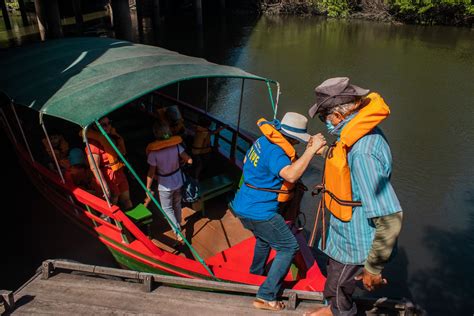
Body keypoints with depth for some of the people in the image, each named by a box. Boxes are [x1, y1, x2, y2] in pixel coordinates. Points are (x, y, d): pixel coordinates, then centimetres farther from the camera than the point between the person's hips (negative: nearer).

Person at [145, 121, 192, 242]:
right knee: (177, 205, 25)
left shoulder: (153, 152, -24)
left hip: (165, 186, -4)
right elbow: (189, 160, -12)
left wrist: (148, 188, -5)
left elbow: (151, 173, -18)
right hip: (178, 181, 4)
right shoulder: (176, 146, -15)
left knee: (167, 208, 15)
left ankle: (177, 232, 7)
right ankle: (178, 225, 45)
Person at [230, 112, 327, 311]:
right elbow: (290, 175, -41)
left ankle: (256, 272, 53)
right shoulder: (275, 152, -24)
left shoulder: (263, 141, 5)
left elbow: (246, 162, 21)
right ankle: (266, 297, 2)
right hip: (259, 212, -9)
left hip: (243, 206, 9)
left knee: (264, 237, 33)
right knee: (289, 247, 2)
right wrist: (312, 150, -37)